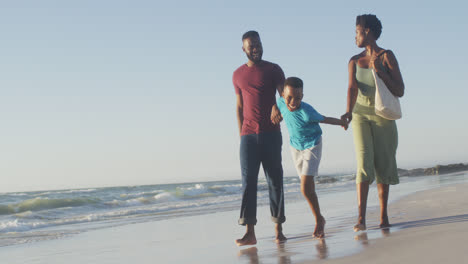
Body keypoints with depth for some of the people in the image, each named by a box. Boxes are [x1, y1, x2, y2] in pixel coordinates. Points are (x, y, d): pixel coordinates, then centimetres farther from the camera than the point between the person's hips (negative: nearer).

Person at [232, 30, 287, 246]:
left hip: (271, 133, -2)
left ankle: (279, 229, 4)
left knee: (274, 179, 0)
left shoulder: (273, 70, 5)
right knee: (248, 180, -6)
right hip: (248, 135, 2)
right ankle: (250, 232, -9)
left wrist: (278, 107, -26)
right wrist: (241, 133, 9)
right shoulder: (238, 75, 13)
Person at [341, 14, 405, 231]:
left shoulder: (387, 57, 0)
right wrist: (349, 111, -27)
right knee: (364, 164, -12)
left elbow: (400, 91, -5)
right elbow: (352, 89, -9)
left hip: (383, 116, -1)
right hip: (360, 116, 1)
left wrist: (380, 71, -17)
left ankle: (383, 215, 14)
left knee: (384, 165, 1)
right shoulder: (354, 61, 7)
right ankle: (361, 218, -20)